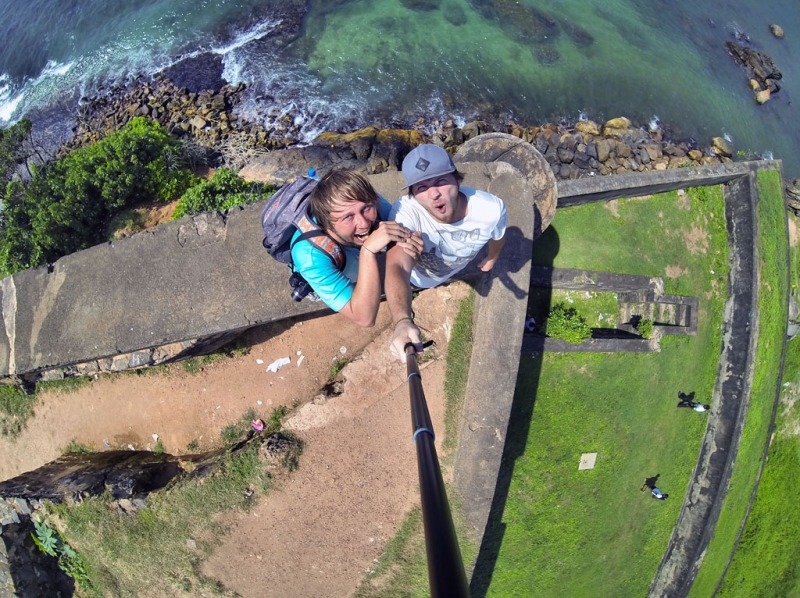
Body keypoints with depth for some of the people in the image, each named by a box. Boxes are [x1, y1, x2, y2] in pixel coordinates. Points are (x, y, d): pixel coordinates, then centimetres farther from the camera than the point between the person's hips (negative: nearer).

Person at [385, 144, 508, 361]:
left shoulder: (492, 209, -36)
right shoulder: (406, 211, -46)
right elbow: (397, 267, -60)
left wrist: (492, 258, 13)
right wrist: (403, 322, -80)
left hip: (456, 272, 3)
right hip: (414, 276, -3)